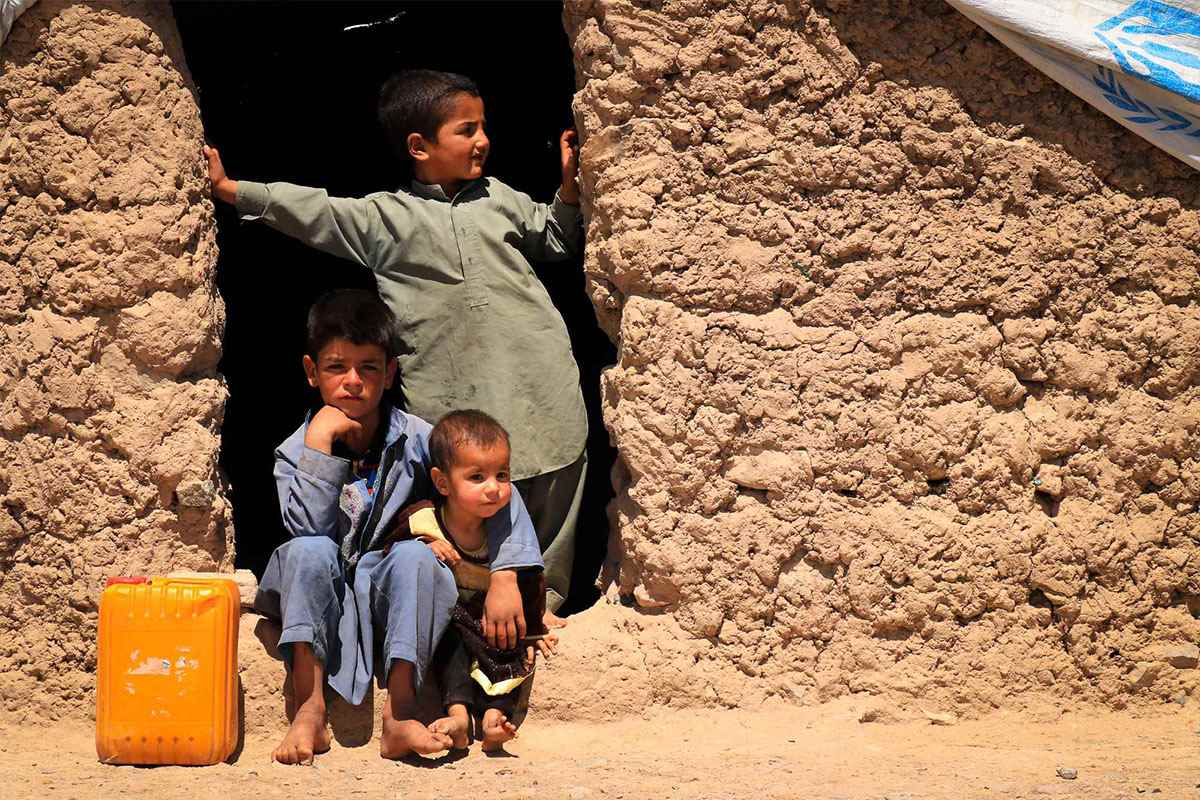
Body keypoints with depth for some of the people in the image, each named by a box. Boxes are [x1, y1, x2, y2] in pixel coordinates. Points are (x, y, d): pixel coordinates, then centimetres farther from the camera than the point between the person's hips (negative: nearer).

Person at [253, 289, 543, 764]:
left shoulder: (416, 440, -3)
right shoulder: (296, 452, -2)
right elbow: (308, 528, -19)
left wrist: (505, 578, -21)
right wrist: (320, 441, -21)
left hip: (391, 597, 0)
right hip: (327, 602, 0)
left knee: (415, 554, -30)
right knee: (310, 551, -29)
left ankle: (399, 713, -37)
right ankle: (308, 709, -35)